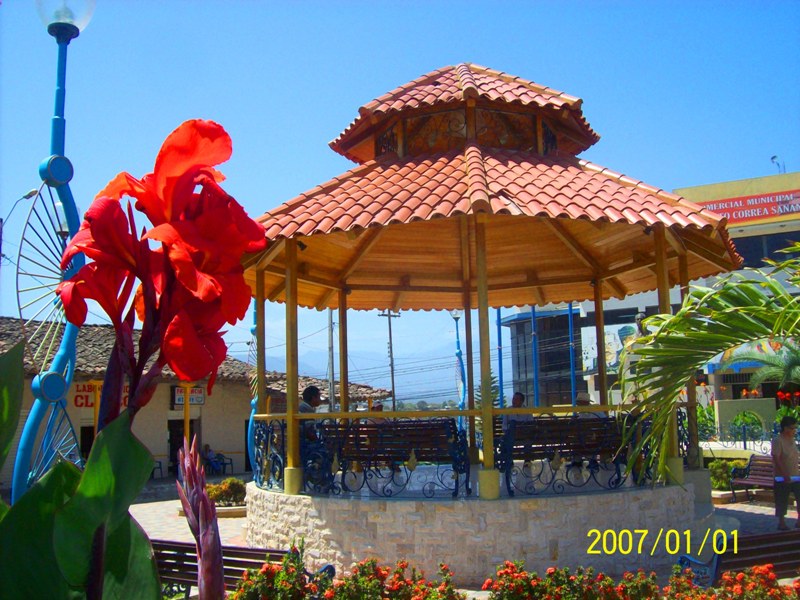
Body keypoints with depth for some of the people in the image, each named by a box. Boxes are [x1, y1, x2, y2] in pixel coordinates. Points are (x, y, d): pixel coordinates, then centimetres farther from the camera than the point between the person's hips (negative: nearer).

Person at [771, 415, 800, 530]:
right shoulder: (778, 440, -16)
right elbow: (776, 459, -20)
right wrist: (785, 475, -22)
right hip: (782, 477, -7)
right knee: (782, 501, 3)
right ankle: (781, 522, 15)